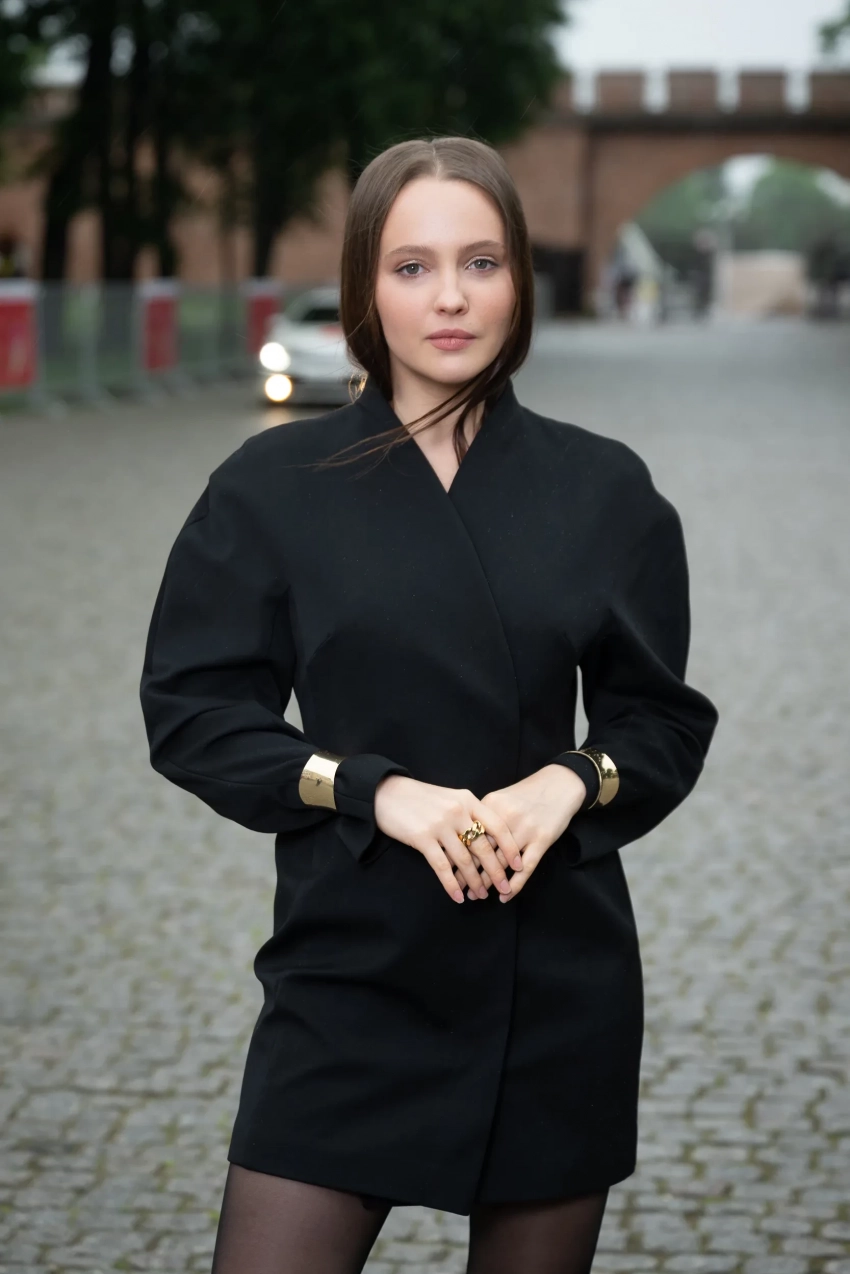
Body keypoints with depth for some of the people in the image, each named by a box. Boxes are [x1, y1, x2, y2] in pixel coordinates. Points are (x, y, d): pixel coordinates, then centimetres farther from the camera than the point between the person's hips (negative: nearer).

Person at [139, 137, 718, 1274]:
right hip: (349, 967, -1)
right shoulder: (276, 485, 0)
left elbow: (665, 718, 10)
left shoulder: (604, 490, 3)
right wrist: (375, 788, -14)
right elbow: (192, 710, -1)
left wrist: (574, 782, -11)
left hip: (561, 982, 2)